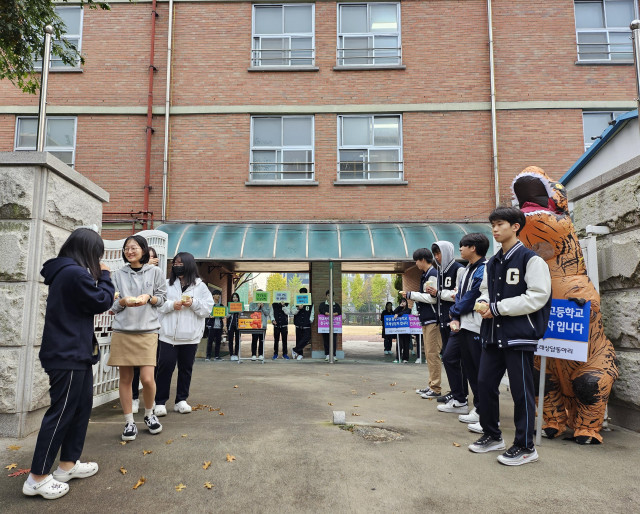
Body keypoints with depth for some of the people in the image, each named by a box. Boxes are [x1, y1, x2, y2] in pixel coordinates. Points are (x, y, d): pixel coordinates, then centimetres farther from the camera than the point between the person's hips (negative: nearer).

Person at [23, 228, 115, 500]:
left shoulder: (64, 272, 12)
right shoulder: (75, 273, -21)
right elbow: (101, 302, -13)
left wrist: (100, 280, 6)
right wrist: (104, 276, 0)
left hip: (75, 353, 10)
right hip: (68, 355, -10)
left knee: (81, 407, 16)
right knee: (61, 414, -1)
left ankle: (68, 464, 27)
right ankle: (37, 477, 11)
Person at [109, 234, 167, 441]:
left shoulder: (155, 272, 7)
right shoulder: (119, 274, 10)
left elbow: (161, 298, 9)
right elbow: (112, 304, 10)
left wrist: (149, 297, -11)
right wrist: (123, 301, -12)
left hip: (147, 331, -2)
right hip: (122, 331, 2)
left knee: (147, 379, -8)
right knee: (125, 378, 5)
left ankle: (149, 414, 19)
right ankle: (129, 422, 18)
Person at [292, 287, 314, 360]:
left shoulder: (310, 303, 7)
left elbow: (312, 313, 12)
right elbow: (293, 312, 1)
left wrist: (311, 320, -2)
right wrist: (298, 308, -17)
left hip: (307, 325, 0)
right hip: (298, 324, 1)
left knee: (307, 338, -15)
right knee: (299, 339, 4)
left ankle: (295, 350, -4)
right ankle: (299, 354, 14)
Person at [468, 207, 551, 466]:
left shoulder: (531, 259, -9)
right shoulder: (492, 263, 14)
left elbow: (538, 297, -17)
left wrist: (497, 308, -16)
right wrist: (483, 303, -1)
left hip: (519, 336, -7)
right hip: (493, 335, 8)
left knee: (521, 391, 2)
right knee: (485, 383, 10)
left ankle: (525, 447, 16)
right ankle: (492, 435, 28)